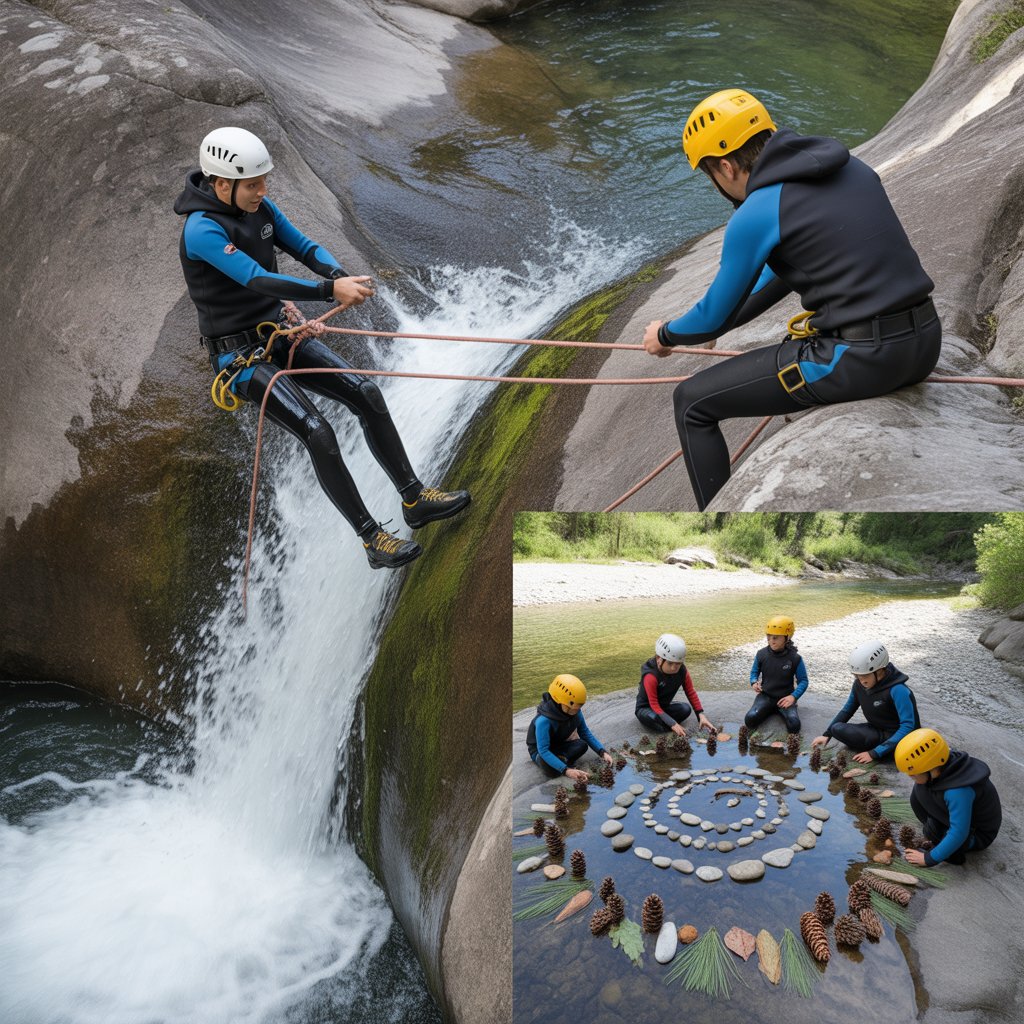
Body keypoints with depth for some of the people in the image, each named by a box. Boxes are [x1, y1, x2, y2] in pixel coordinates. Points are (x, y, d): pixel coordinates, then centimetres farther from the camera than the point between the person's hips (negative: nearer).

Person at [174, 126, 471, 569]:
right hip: (240, 354, -7)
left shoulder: (261, 207, 2)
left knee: (366, 394, -4)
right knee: (317, 433, -20)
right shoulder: (202, 230, -22)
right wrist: (330, 290, -44)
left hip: (280, 332, 8)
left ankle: (414, 499, 8)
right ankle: (373, 540, -8)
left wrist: (339, 275, -25)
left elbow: (304, 247, -2)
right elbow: (258, 280, -34)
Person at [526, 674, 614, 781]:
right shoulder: (543, 720, -38)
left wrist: (602, 752, -19)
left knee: (582, 745, -25)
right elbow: (543, 750, -39)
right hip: (540, 750, -5)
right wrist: (566, 770, -48)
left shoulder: (575, 712, -19)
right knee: (550, 768, -39)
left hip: (559, 745, 5)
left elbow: (585, 732, -5)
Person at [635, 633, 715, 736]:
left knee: (685, 709, -22)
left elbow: (691, 693, -7)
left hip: (665, 706, 7)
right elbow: (654, 704, -34)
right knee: (651, 717, -40)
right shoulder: (651, 676, -33)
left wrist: (701, 715, -21)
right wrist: (673, 724, -43)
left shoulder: (682, 671, -15)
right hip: (646, 708, -6)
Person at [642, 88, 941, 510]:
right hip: (926, 342, 9)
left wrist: (666, 335, 24)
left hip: (858, 362, -8)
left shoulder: (754, 215, -10)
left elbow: (715, 315, 2)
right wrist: (726, 320, 32)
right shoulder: (851, 168, 13)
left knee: (692, 402, 6)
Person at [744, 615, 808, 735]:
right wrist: (754, 682, -12)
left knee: (794, 726, -29)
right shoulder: (761, 654, -5)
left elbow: (803, 681, -5)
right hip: (766, 695, 1)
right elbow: (754, 672, 11)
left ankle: (780, 711, 7)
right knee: (750, 720, -26)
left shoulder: (795, 658, -12)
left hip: (785, 698, -1)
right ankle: (770, 710, 8)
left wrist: (793, 696, -21)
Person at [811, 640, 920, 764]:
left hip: (899, 736, -6)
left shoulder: (897, 690, -26)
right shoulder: (859, 684, -6)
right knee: (837, 729, -14)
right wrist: (827, 735, 0)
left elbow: (908, 726, -29)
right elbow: (847, 710, 11)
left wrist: (875, 753, -32)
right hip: (877, 731, 6)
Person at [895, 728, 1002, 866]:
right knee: (918, 793, -12)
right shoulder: (941, 766, -19)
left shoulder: (958, 791, -41)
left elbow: (958, 834, -35)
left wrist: (930, 858, -24)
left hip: (978, 833, -7)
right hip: (961, 812, 7)